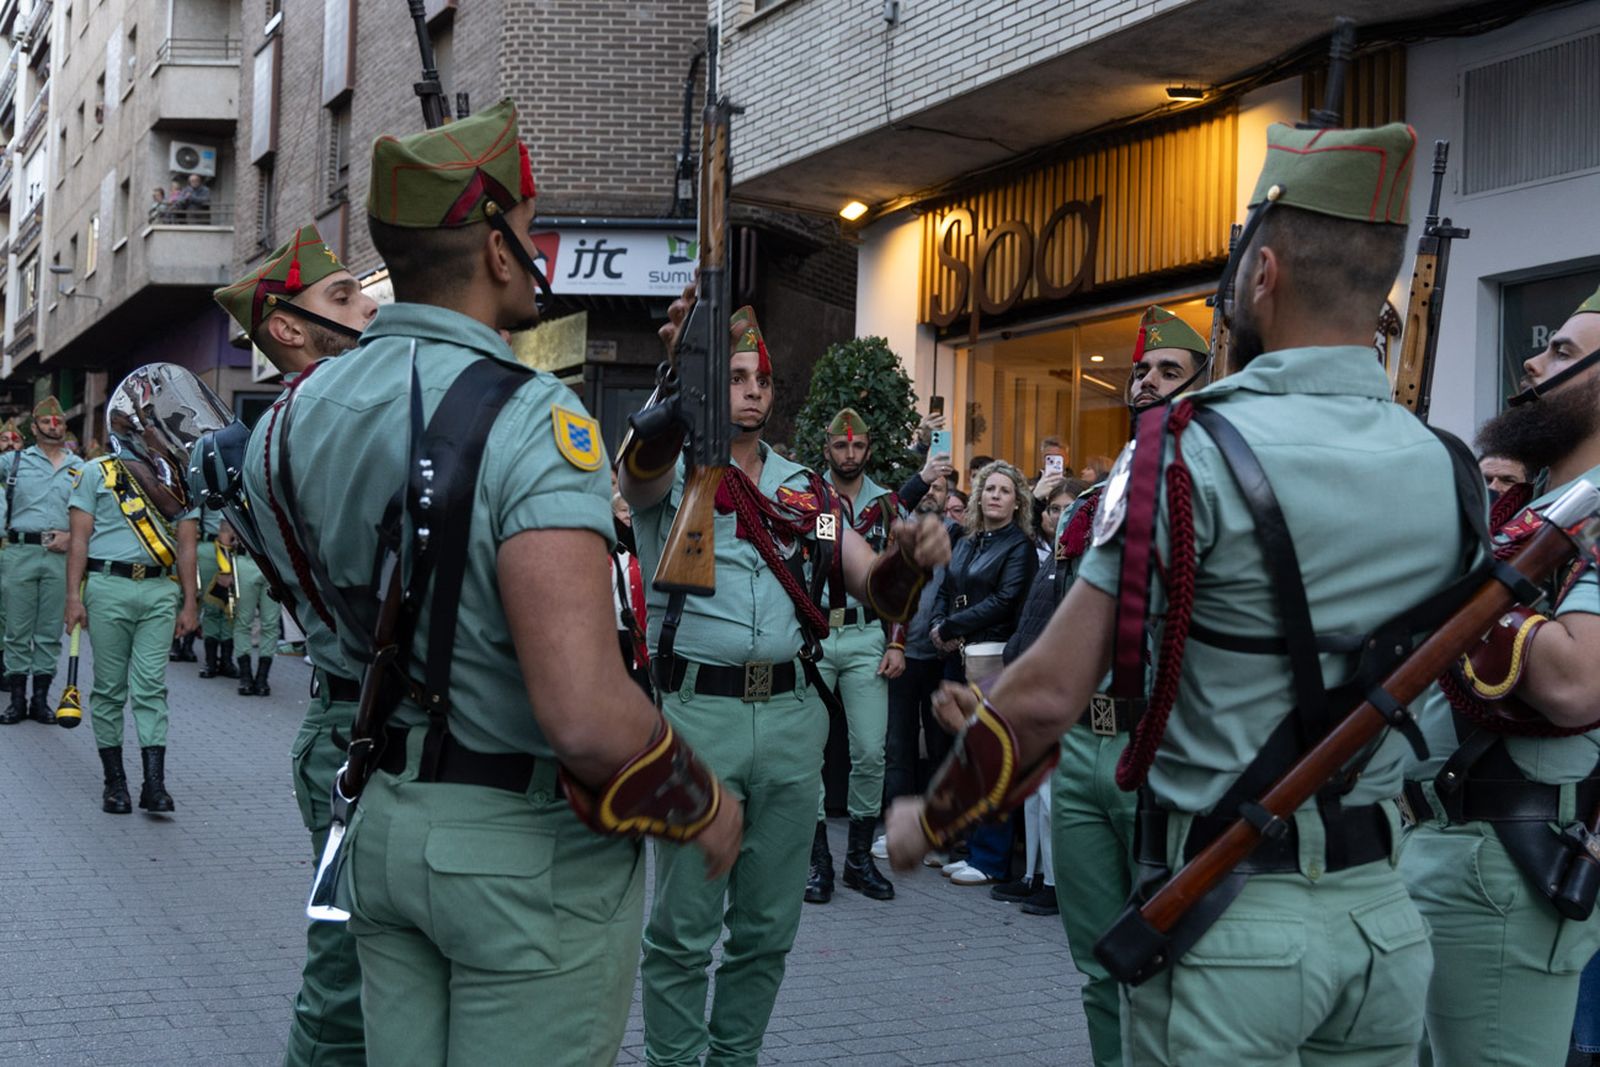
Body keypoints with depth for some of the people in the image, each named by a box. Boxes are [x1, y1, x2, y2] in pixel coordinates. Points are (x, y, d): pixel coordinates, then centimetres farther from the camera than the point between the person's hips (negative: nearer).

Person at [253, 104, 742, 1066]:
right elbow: (588, 716, -31)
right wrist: (705, 807, -15)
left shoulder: (303, 410, 1)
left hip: (385, 819, 7)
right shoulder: (530, 419, -22)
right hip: (533, 851, -7)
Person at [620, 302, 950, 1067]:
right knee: (684, 925, 1)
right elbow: (641, 465, -25)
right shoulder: (671, 471, 2)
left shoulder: (806, 489, 15)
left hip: (790, 712, 4)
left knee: (769, 923, 12)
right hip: (696, 709, -4)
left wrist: (910, 557, -16)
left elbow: (876, 590, 9)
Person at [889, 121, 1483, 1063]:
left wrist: (928, 822, 1)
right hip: (1384, 913, 5)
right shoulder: (1451, 474, 2)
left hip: (1227, 923, -5)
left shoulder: (1193, 454, -15)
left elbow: (1050, 692, -15)